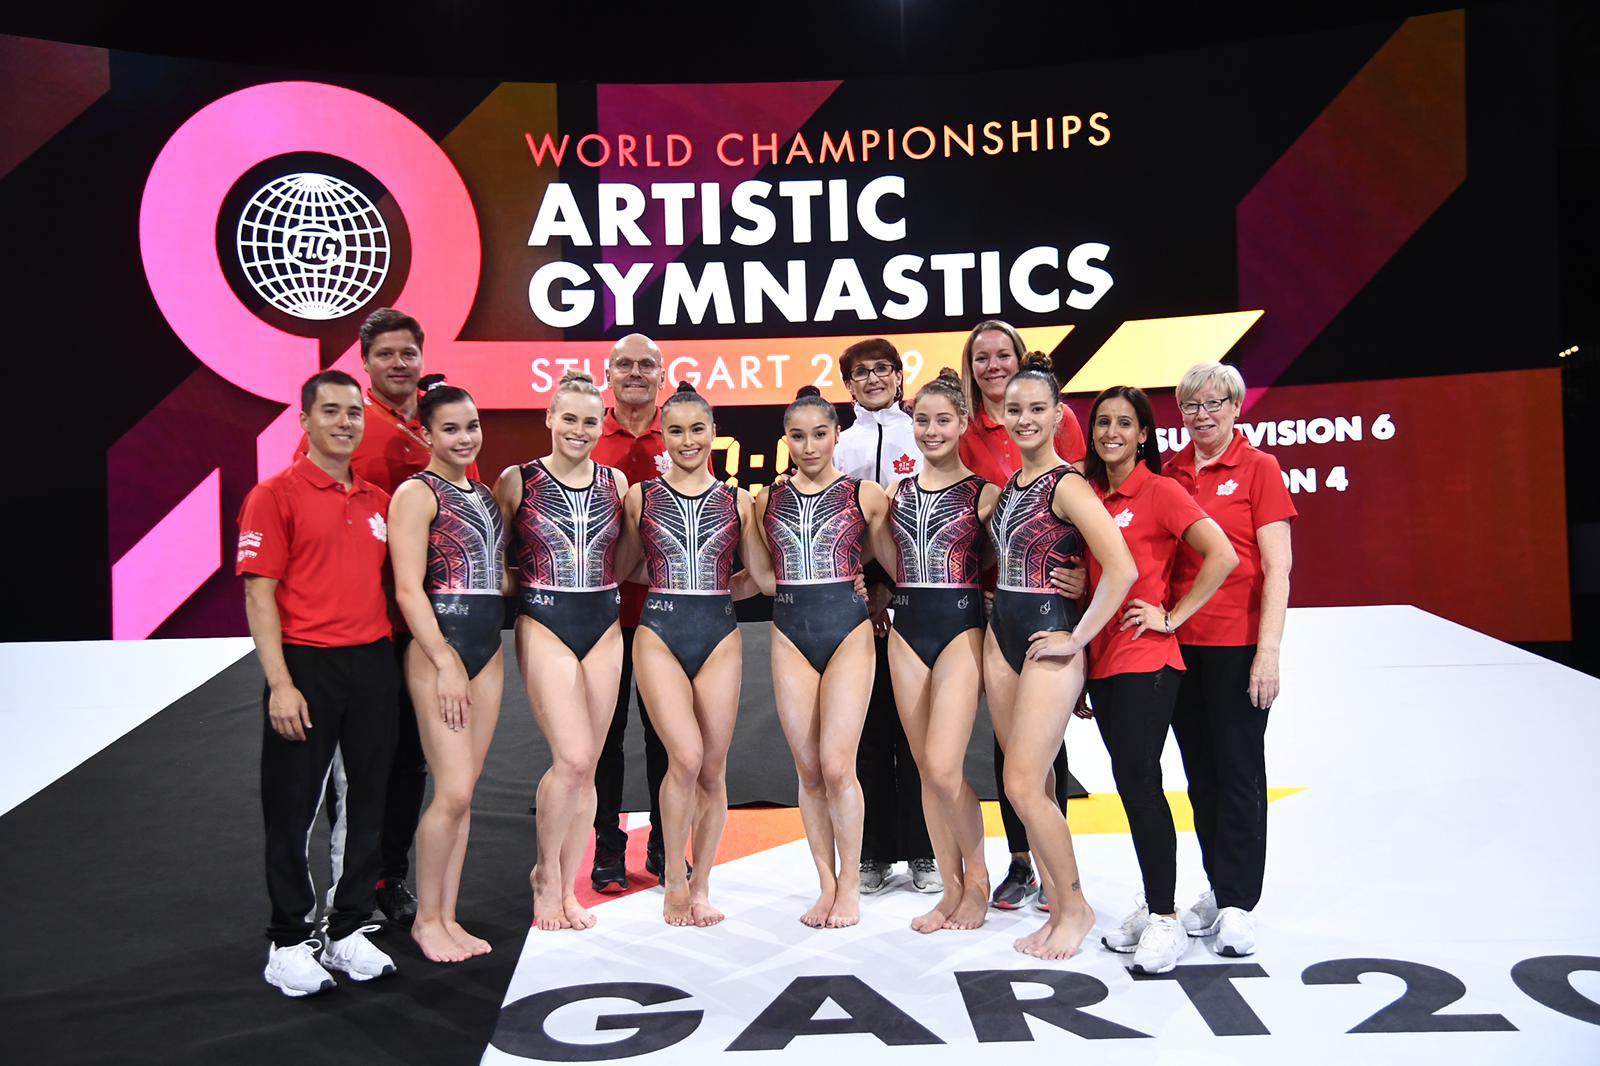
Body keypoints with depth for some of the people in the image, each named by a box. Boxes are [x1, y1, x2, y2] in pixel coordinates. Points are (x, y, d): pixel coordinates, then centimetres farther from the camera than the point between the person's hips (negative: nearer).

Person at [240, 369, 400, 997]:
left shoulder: (379, 501, 13)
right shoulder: (275, 496, -3)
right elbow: (259, 595, -8)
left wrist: (396, 662, 10)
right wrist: (280, 683, -15)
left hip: (373, 664, 5)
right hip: (306, 664, -5)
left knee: (369, 801, 10)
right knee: (293, 808, 4)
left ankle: (348, 932, 25)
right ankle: (288, 944, 19)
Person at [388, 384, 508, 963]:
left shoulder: (483, 492, 16)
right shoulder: (417, 493, -7)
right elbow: (409, 589, -13)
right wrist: (445, 662, -18)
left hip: (488, 648, 7)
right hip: (440, 644, -7)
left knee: (464, 790, 9)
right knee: (453, 791, -8)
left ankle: (447, 916, 19)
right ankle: (426, 919, 9)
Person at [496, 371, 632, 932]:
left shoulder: (616, 482, 7)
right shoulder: (517, 480, -2)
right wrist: (528, 582, -7)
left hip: (604, 627, 4)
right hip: (544, 626, -3)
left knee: (586, 767, 6)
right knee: (571, 758, -14)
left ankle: (566, 889, 20)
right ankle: (545, 871, 11)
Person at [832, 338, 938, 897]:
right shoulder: (837, 445, 12)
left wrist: (892, 585, -8)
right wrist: (861, 588, -3)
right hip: (856, 604, 2)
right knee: (868, 728, 5)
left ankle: (922, 851, 12)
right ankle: (872, 852, 15)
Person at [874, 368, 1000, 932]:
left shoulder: (984, 492, -2)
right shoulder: (896, 490, 12)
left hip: (960, 628, -5)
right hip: (906, 631, 5)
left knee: (944, 767, -12)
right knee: (926, 769, 8)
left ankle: (977, 877, 12)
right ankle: (952, 889, 20)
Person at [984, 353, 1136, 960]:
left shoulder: (1066, 484, -12)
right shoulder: (1010, 484, 12)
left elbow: (1121, 569, -21)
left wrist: (1078, 638, -16)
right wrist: (996, 599, 12)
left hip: (1047, 641, -8)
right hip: (1001, 637, 8)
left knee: (1024, 785, -9)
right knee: (1029, 781, 10)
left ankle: (1075, 905, 11)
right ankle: (1057, 909, 22)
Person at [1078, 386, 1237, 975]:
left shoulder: (1160, 492, -7)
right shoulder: (1089, 492, 12)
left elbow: (1222, 556, -16)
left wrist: (1172, 616, -12)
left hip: (1146, 658, -6)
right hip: (1102, 656, 7)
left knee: (1138, 782, -8)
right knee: (1132, 782, 12)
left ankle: (1165, 919, 2)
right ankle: (1151, 904, 23)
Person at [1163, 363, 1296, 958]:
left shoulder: (1258, 468, -3)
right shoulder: (1169, 472, 9)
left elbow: (1277, 568, -8)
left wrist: (1268, 650, -14)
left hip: (1237, 645, -4)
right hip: (1180, 641, 5)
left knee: (1238, 769, 2)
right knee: (1200, 771, 12)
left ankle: (1237, 903, 12)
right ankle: (1218, 888, 25)